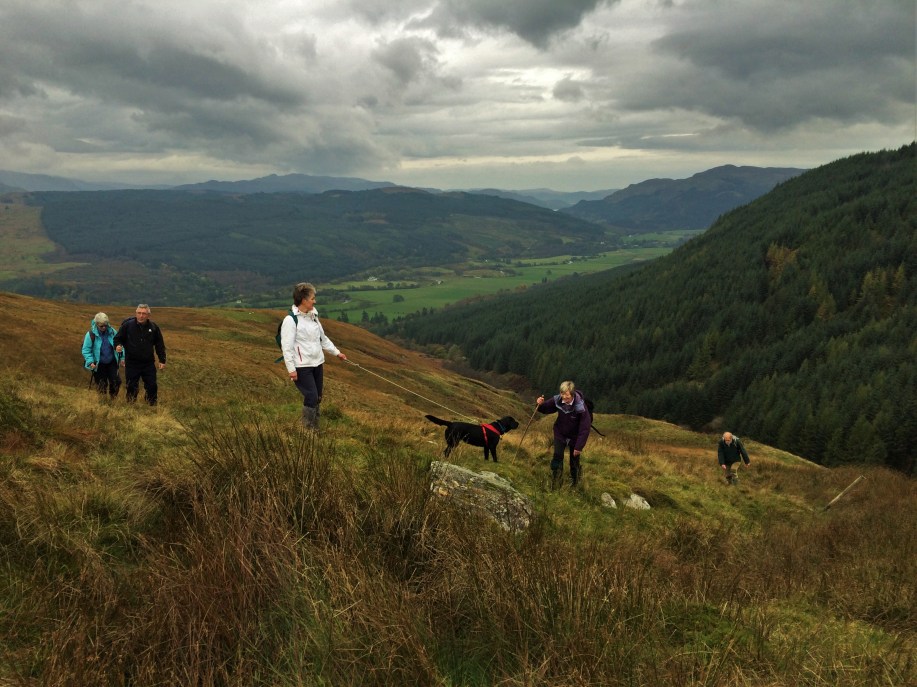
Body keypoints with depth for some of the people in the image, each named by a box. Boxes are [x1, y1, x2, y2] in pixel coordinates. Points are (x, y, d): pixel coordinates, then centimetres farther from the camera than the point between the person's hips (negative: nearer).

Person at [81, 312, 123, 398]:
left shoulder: (112, 332, -4)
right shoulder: (91, 334, -14)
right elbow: (86, 350, -10)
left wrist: (121, 358, 1)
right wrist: (90, 362, -20)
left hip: (112, 363, 3)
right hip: (99, 365, -3)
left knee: (116, 381, 0)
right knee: (101, 385, 7)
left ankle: (113, 399, 22)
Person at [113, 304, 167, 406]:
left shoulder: (154, 327, 2)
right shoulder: (127, 325, -5)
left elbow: (160, 345, 9)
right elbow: (118, 338, 5)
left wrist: (162, 360, 6)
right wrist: (118, 346, -18)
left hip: (149, 364, 1)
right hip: (132, 364, -1)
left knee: (152, 386, 4)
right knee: (132, 387, 7)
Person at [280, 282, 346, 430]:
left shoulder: (313, 316, 8)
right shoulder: (290, 320, -15)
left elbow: (323, 338, 19)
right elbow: (287, 347, -16)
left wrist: (337, 352, 18)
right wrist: (291, 369, -17)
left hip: (318, 364, 7)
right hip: (302, 367, -7)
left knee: (317, 398, 12)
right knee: (311, 397, -9)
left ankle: (315, 428, 24)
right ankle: (308, 429, 5)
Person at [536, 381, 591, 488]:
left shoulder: (580, 407, -31)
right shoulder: (557, 400, -21)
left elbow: (585, 428, -25)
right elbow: (546, 409, 0)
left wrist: (579, 447, -23)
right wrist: (541, 404, -25)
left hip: (574, 436, -2)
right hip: (560, 433, 2)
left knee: (574, 460, 11)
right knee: (557, 456, -6)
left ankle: (574, 482, 37)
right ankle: (555, 482, 12)